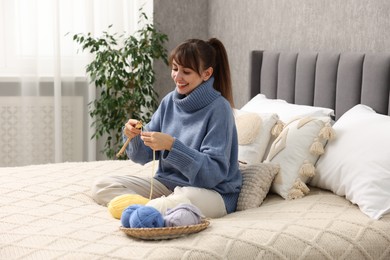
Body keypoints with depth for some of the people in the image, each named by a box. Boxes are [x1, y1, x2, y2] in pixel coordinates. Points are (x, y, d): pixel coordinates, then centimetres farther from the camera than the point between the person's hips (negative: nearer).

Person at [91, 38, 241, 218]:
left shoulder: (218, 109, -14)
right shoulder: (169, 101, 3)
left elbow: (214, 172, -22)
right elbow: (143, 155, 6)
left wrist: (172, 145, -30)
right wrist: (134, 137, -16)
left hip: (211, 191, -6)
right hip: (167, 182, 6)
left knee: (190, 198, -40)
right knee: (102, 186, -5)